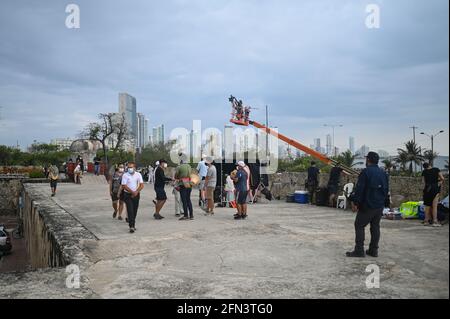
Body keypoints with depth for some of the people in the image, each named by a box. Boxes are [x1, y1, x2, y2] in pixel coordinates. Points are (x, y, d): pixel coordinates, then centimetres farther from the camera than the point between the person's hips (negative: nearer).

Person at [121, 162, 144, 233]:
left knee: (135, 211, 9)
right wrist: (132, 192, -17)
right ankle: (131, 226, -14)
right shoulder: (125, 175, -6)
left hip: (136, 195, 3)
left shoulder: (138, 174, 1)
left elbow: (142, 185, -2)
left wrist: (136, 192, -16)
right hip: (128, 195, -3)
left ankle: (133, 225, 24)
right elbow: (124, 186, -11)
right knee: (130, 210, -11)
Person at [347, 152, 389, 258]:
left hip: (367, 205, -7)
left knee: (359, 226, 0)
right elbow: (386, 190, 16)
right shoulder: (383, 173, 10)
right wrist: (384, 203, 22)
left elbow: (359, 189, -18)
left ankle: (359, 250, -3)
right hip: (380, 206, 7)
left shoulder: (366, 172, -13)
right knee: (375, 227, 13)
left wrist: (355, 202, -14)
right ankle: (373, 250, 17)